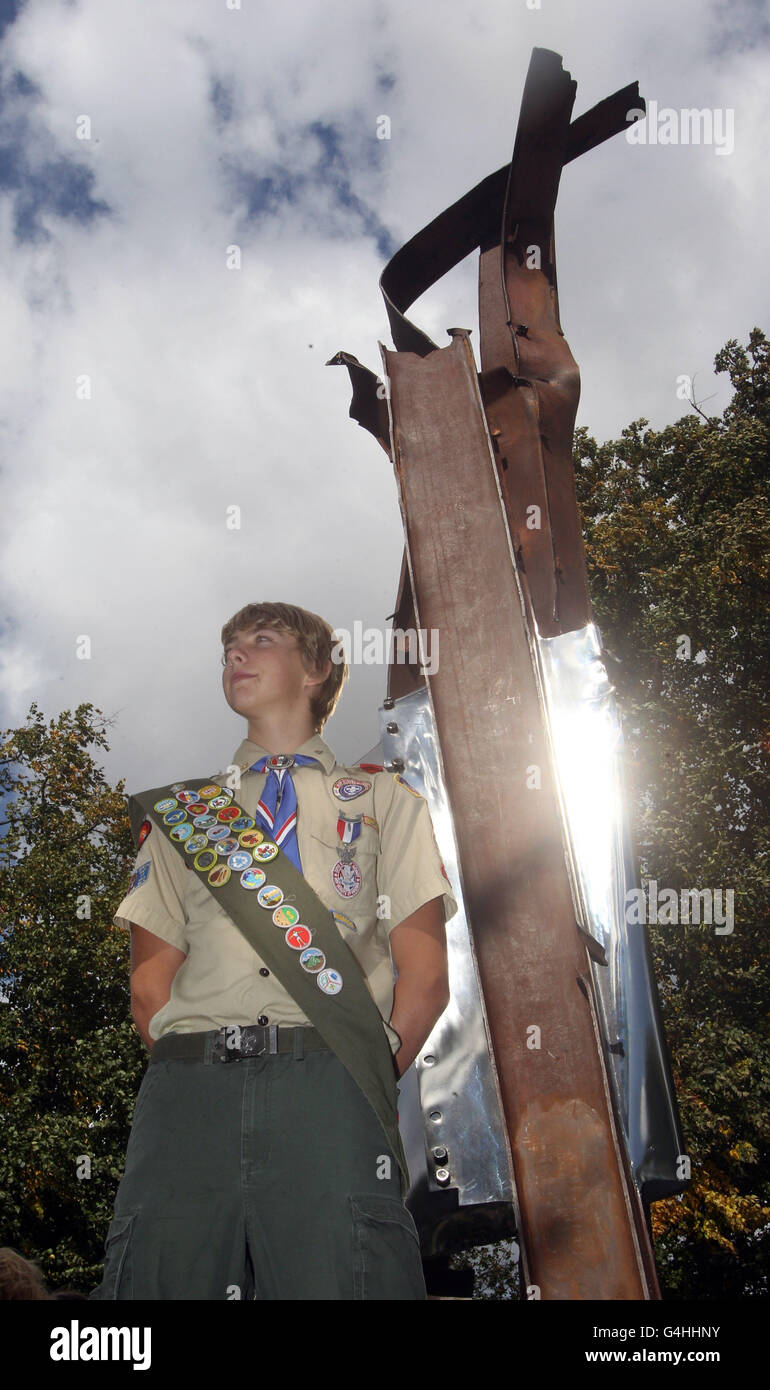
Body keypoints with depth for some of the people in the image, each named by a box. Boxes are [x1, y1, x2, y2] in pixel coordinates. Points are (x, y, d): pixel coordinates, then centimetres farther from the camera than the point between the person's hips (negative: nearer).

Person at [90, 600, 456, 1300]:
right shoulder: (178, 811, 25)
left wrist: (367, 1091, 1)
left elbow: (425, 979, 10)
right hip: (187, 1092, 2)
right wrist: (193, 1072, 3)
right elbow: (150, 982, 17)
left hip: (331, 1089, -2)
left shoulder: (384, 799, 19)